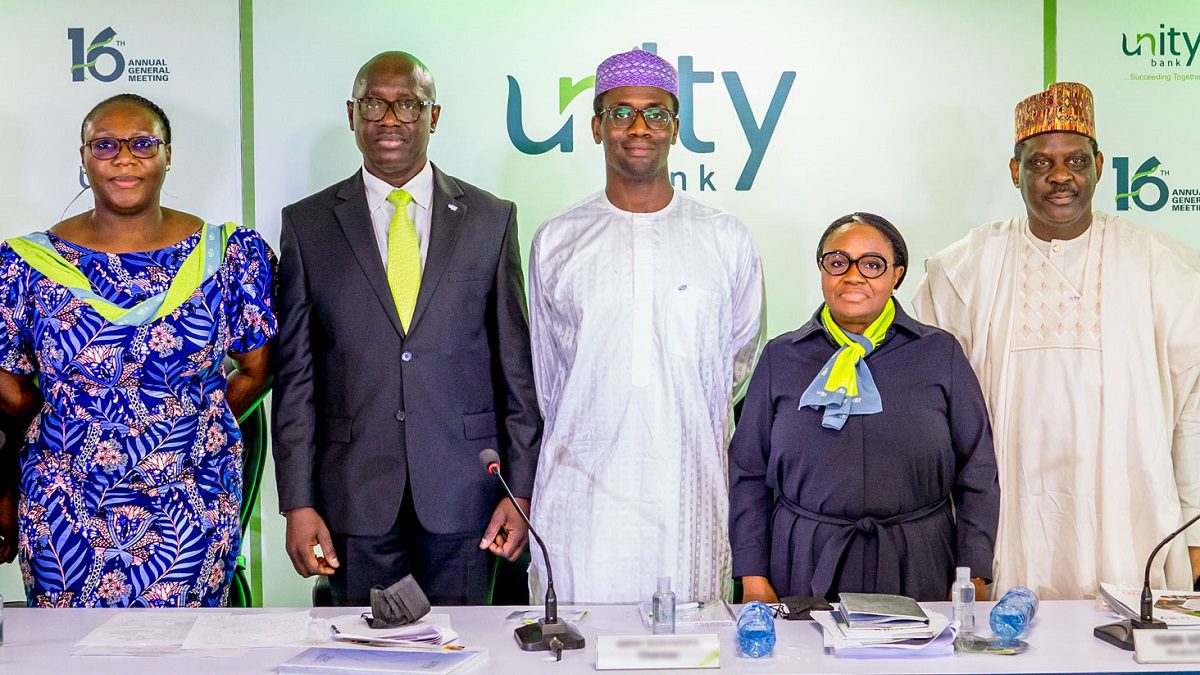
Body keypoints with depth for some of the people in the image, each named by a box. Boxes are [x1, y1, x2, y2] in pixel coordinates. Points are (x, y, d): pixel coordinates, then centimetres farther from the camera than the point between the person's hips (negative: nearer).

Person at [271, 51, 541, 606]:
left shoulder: (490, 219, 4)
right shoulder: (307, 225, 4)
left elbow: (516, 366, 4)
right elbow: (295, 373, 3)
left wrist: (521, 490, 0)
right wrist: (298, 502, -2)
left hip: (462, 494, 0)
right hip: (354, 497, 0)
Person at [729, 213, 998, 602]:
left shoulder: (940, 353, 6)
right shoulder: (781, 358, 7)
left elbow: (977, 475, 6)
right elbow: (748, 474, 7)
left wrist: (973, 578, 0)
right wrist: (753, 578, 1)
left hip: (916, 569, 0)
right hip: (806, 566, 0)